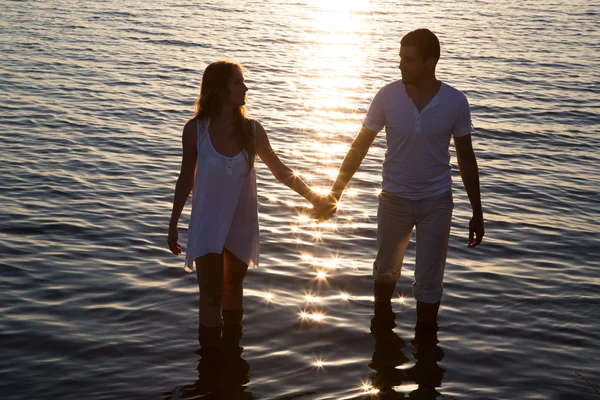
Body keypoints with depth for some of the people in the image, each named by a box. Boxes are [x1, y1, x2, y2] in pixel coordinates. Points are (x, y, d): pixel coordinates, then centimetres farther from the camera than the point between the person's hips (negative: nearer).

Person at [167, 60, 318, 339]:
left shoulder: (251, 130, -6)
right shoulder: (195, 129, -10)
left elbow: (281, 171, 4)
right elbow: (186, 178, 0)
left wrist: (312, 196, 1)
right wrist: (173, 223, 4)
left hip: (241, 225, 2)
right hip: (207, 225, -2)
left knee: (233, 289, 17)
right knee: (212, 295, -3)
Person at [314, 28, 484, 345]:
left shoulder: (455, 102, -12)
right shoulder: (388, 97, -13)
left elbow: (466, 158, -2)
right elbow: (360, 147, -5)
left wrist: (477, 212, 1)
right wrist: (334, 194, -9)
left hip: (436, 202, -1)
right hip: (394, 199, 1)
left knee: (428, 282, 3)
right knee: (386, 270, 20)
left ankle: (425, 342, 21)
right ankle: (381, 322, 47)